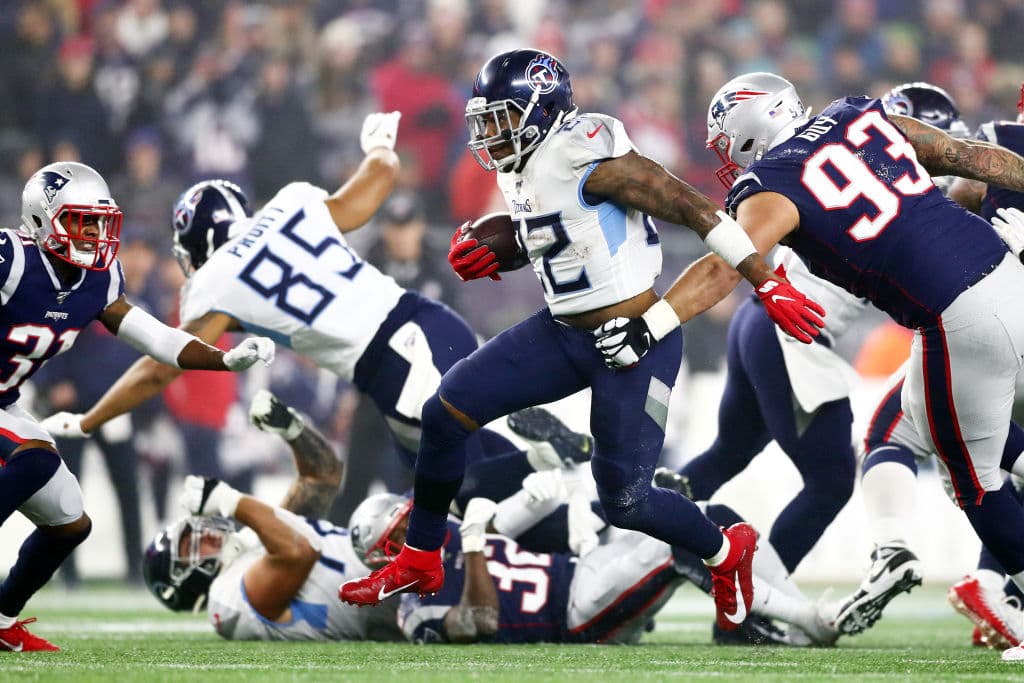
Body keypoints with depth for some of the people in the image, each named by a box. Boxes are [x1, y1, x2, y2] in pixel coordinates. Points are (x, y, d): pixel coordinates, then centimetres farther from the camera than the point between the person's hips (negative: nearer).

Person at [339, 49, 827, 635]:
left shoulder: (587, 158, -22)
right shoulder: (521, 169, 5)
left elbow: (693, 207, -19)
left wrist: (770, 286, -17)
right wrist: (486, 252, 4)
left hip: (639, 345, -9)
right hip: (565, 332, 9)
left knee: (625, 502, -3)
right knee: (447, 412, -1)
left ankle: (728, 553, 27)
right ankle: (420, 563, 15)